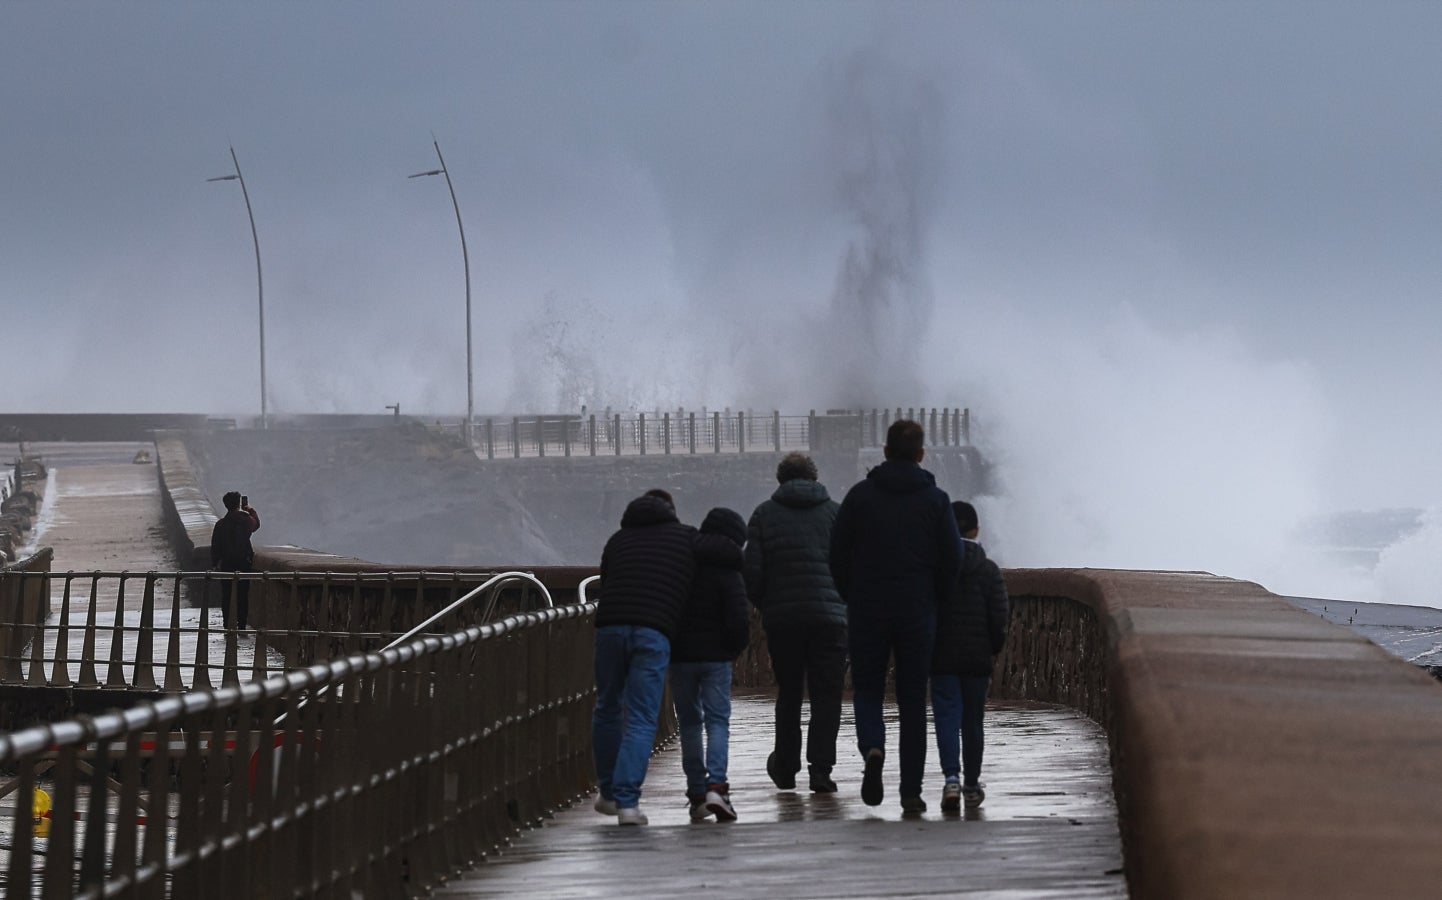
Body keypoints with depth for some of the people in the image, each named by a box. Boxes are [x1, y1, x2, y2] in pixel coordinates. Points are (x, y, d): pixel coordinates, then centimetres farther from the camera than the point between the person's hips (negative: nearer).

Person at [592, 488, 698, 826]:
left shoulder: (618, 539, 25)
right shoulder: (688, 538, 19)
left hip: (609, 626, 3)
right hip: (654, 632, -2)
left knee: (607, 709, 19)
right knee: (641, 719, -2)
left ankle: (609, 794, 26)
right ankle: (627, 801, -12)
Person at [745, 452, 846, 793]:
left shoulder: (764, 514, 5)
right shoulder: (835, 512, 6)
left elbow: (752, 571, -1)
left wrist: (764, 605, 13)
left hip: (781, 619, 1)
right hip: (829, 616, -1)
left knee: (788, 693, 15)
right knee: (826, 695, 1)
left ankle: (786, 768, 23)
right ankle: (821, 769, -10)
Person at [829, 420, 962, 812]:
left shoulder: (861, 495, 1)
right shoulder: (936, 500, 0)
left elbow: (837, 553, 0)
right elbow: (952, 559, -3)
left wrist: (852, 598, 11)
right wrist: (933, 600, 10)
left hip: (867, 611, 0)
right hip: (917, 614, 0)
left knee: (867, 688, 11)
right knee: (913, 701, 6)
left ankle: (872, 747, -19)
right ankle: (911, 790, 4)